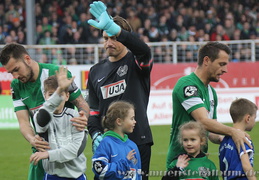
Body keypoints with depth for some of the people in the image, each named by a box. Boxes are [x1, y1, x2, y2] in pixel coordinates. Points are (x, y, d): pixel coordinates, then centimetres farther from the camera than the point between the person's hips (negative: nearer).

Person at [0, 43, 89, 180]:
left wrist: (83, 117, -29)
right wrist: (32, 140, -23)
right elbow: (23, 121, -1)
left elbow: (82, 104, -5)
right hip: (42, 148, 5)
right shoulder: (16, 86, 4)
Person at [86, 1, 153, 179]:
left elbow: (143, 49, -25)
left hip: (137, 140, -4)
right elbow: (93, 109, 16)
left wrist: (112, 28, -39)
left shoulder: (135, 62, 0)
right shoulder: (96, 71, 15)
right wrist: (95, 134, -4)